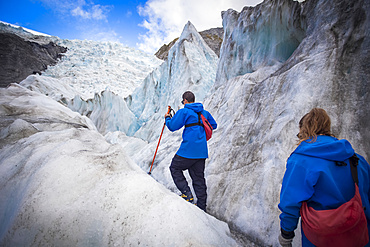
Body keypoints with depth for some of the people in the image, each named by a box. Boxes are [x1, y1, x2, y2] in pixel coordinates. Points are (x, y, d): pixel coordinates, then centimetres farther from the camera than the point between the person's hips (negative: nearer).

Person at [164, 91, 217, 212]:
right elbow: (214, 125, 25)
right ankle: (201, 206, 19)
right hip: (202, 152, 7)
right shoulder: (205, 112, 15)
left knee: (175, 168, 14)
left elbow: (172, 127, -7)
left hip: (188, 149, -7)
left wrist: (167, 118, 13)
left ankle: (187, 194, 3)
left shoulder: (183, 112, -6)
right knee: (198, 177, 14)